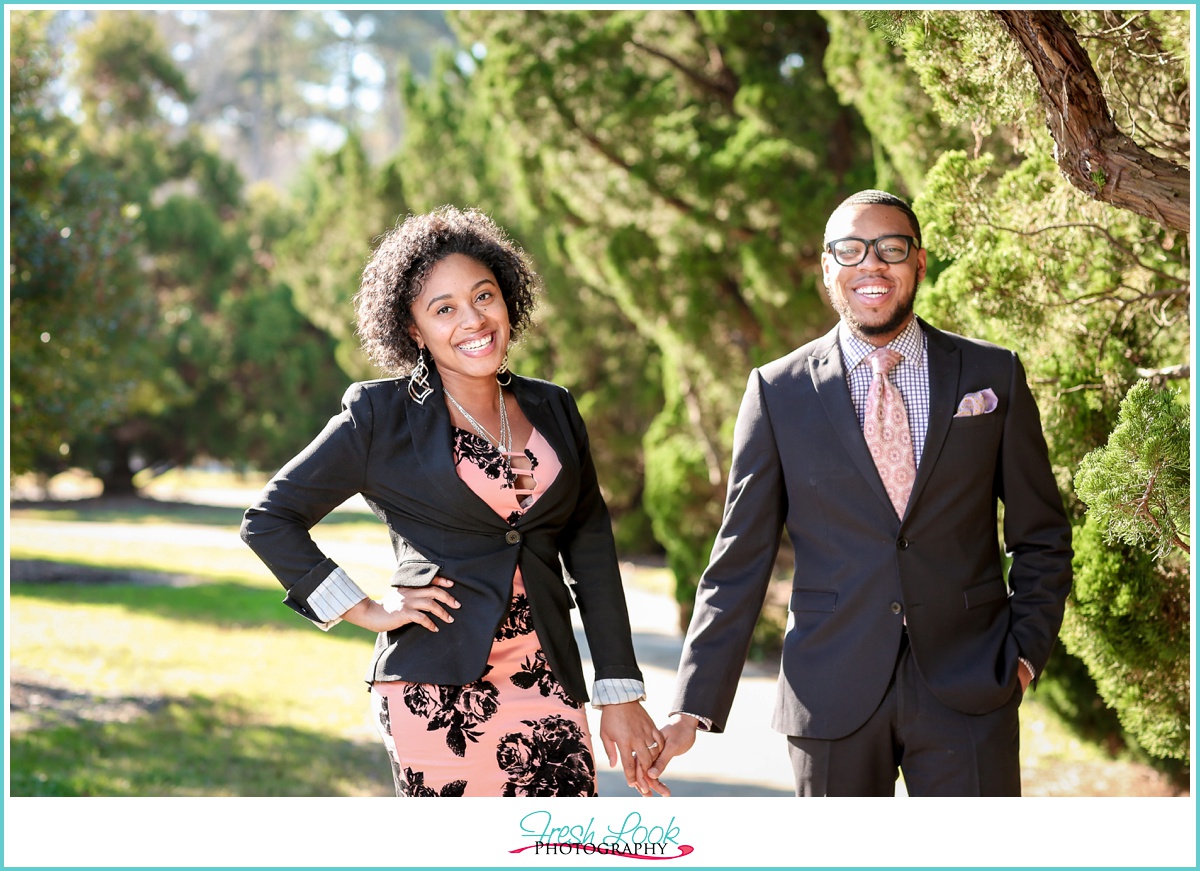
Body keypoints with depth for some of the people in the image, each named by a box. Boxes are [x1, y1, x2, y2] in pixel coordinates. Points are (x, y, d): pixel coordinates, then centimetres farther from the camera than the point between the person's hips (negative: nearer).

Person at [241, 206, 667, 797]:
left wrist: (620, 693, 8)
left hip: (547, 692, 4)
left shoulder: (553, 410, 13)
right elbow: (269, 520, 4)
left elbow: (591, 552, 13)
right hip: (436, 691, -3)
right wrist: (364, 611, -1)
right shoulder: (383, 417, 2)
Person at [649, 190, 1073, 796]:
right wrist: (692, 708, -3)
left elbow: (1041, 537, 12)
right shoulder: (777, 393, 3)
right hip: (835, 696, 0)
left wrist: (1026, 651, -1)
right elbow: (739, 560, 3)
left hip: (968, 692, 0)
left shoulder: (993, 376, 6)